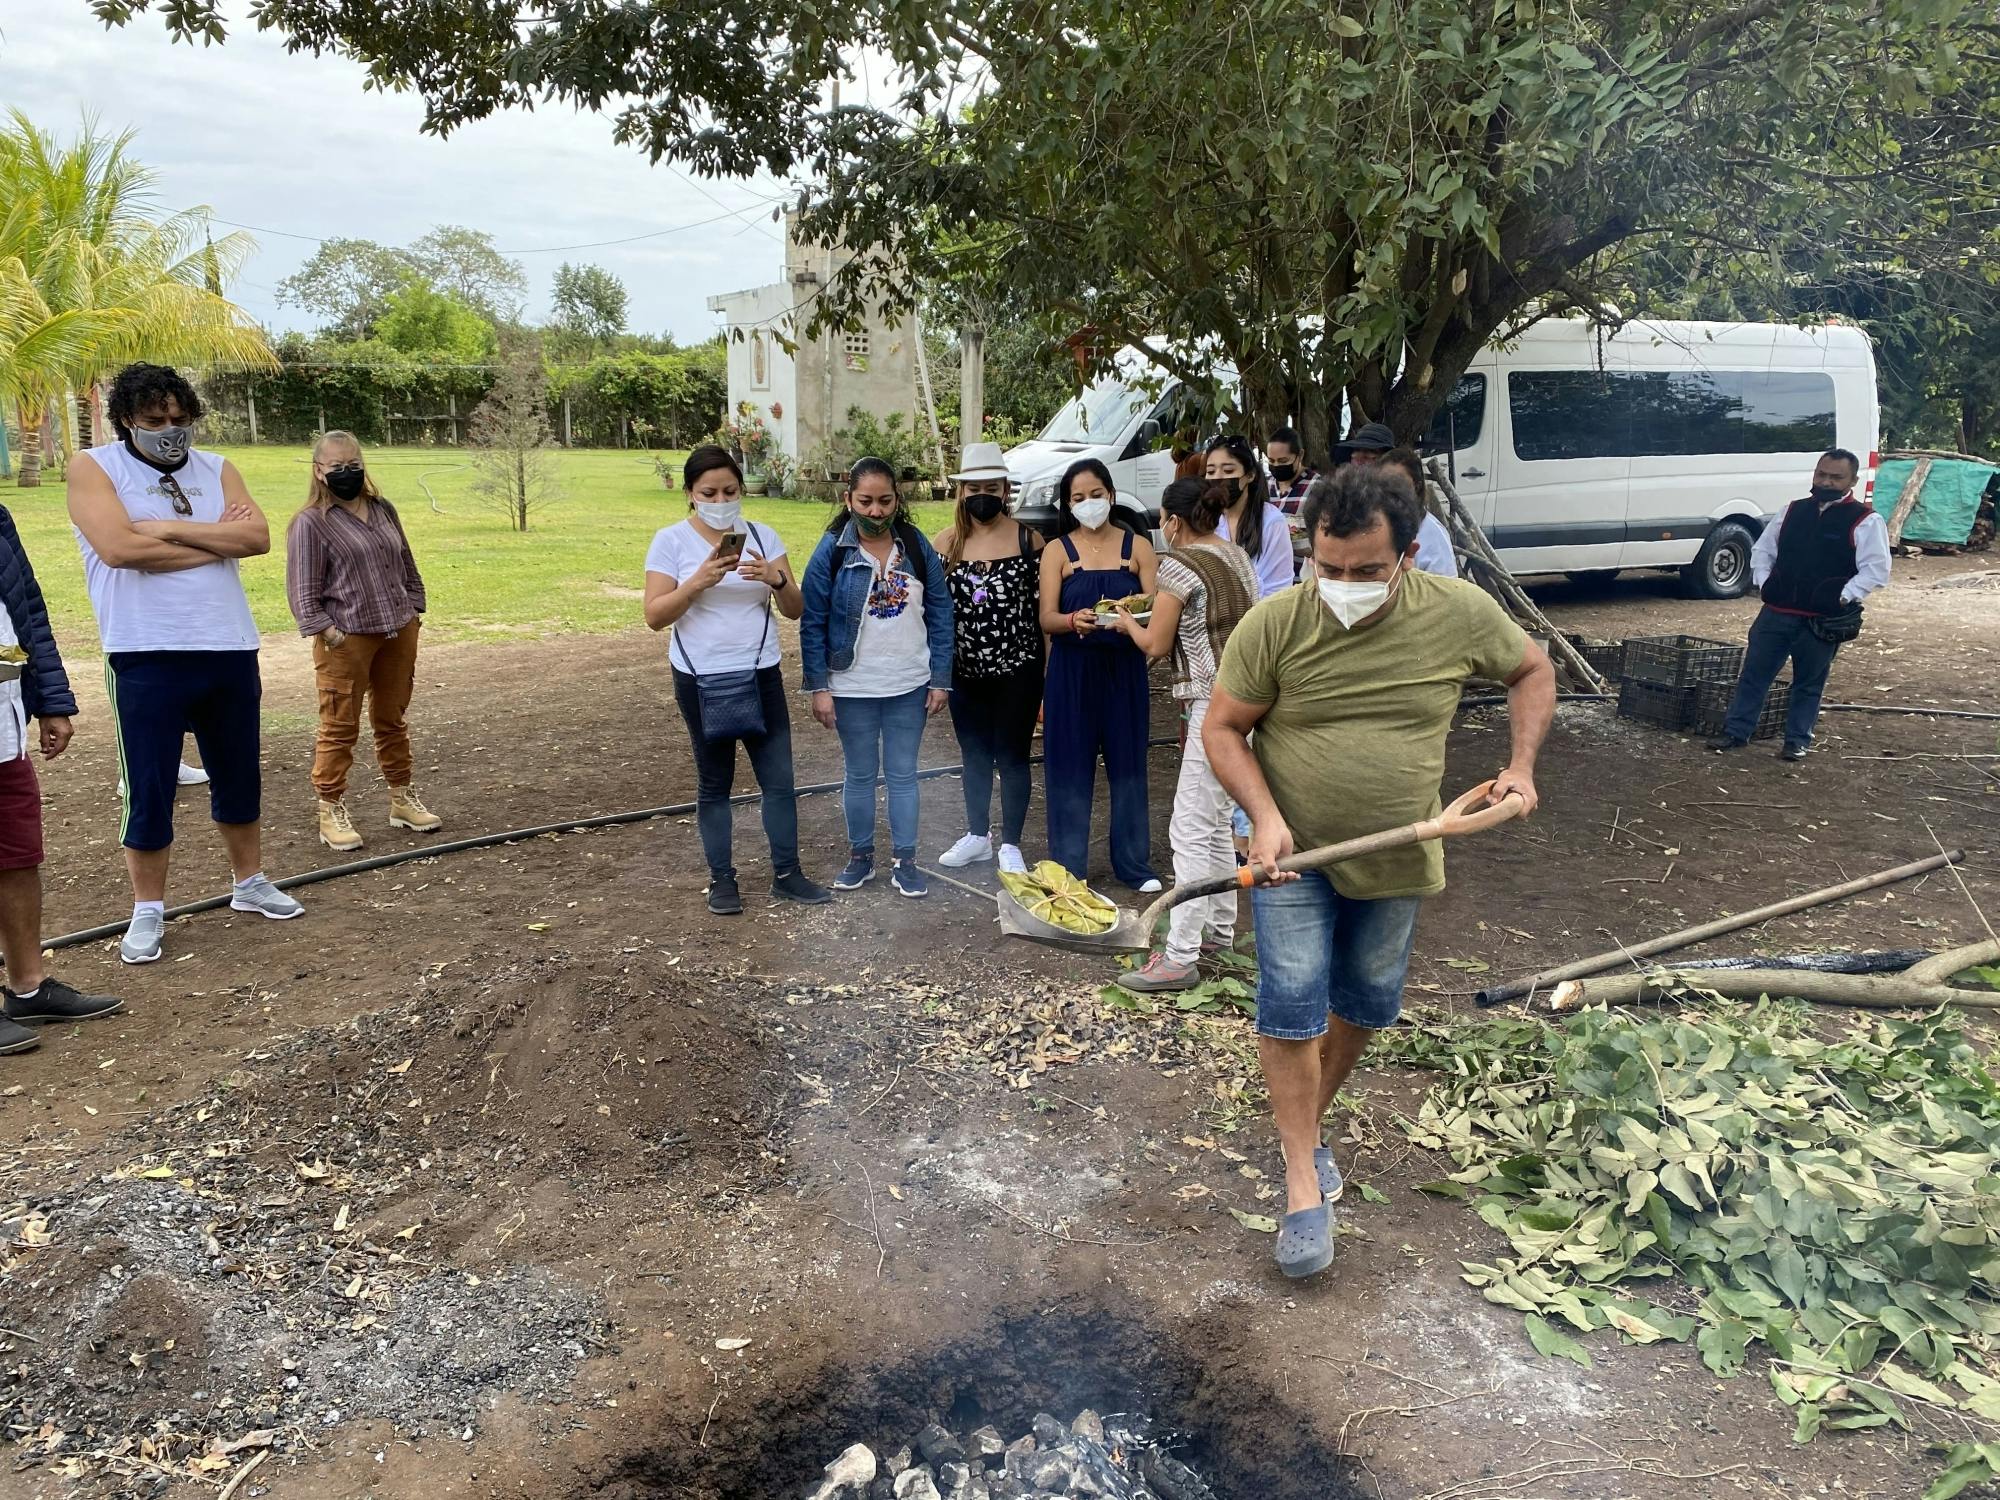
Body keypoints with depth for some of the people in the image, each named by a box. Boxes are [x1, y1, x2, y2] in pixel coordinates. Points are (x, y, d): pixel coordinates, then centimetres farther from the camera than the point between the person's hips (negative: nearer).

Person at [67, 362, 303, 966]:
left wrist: (171, 529, -13)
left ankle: (250, 883, 31)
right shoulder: (93, 468, -1)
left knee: (239, 775, 15)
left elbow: (257, 537, -6)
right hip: (147, 658, -4)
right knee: (149, 788, 2)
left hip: (229, 650, 4)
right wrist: (217, 539, -9)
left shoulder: (216, 469, 10)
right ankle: (147, 910, 16)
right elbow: (119, 548, -17)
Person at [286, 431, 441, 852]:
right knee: (340, 728, -1)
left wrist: (414, 610, 13)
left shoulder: (383, 511, 12)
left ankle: (402, 799, 25)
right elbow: (303, 589, -8)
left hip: (399, 633, 6)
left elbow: (407, 567, 20)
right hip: (346, 640, -5)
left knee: (393, 720, 15)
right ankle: (331, 812, 7)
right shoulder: (310, 523, -6)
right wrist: (327, 632, -15)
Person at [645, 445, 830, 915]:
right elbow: (655, 616, -9)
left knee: (779, 778, 4)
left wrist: (775, 578, -19)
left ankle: (786, 874, 18)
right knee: (714, 783, 9)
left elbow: (795, 609, 1)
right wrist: (698, 582, -23)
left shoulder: (763, 536, 3)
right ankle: (722, 879, 21)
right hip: (701, 680, -2)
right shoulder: (670, 541, -4)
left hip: (761, 676, 2)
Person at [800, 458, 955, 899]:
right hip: (852, 689, -1)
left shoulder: (917, 546, -2)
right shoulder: (831, 551, -8)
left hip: (910, 686, 1)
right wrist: (819, 687, -9)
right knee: (859, 775, 11)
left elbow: (940, 612, 2)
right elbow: (813, 623, -6)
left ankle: (905, 862, 20)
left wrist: (940, 679, -1)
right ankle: (860, 857, 26)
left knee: (902, 775, 10)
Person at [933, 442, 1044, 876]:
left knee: (1012, 756, 4)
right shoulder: (946, 543, 2)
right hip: (965, 670, 3)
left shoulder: (1028, 539, -4)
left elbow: (1044, 604, -2)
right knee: (973, 755, 15)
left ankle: (1010, 845, 18)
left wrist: (1044, 667, -6)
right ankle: (977, 836, 32)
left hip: (1017, 669, -3)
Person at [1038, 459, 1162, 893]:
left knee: (1128, 764, 5)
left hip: (1124, 669, 1)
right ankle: (1069, 868, 13)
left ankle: (1134, 863, 18)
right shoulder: (1057, 551, 4)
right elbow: (1046, 619, -5)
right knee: (1070, 767, 1)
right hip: (1072, 672, -1)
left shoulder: (1137, 546, 6)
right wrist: (1075, 620, -27)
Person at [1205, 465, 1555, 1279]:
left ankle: (1309, 1122, 38)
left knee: (1365, 1006, 15)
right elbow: (1223, 728, -9)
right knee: (1291, 1005, -8)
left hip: (1396, 859, 3)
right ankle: (1303, 1176, 7)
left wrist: (1521, 766, -3)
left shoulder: (1460, 614, -12)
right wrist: (1265, 817, -22)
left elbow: (1533, 670, 8)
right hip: (1294, 855, -2)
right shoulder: (1272, 624, -18)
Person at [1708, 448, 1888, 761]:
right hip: (1776, 613, 4)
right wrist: (1764, 582, 4)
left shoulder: (1866, 521, -5)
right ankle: (1736, 732, 17)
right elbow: (1763, 550, 18)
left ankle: (1797, 741, 19)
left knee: (1809, 684, 8)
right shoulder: (1794, 511, 9)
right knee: (1753, 673, 7)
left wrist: (1842, 598, -14)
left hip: (1822, 621, -4)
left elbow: (1876, 569, -8)